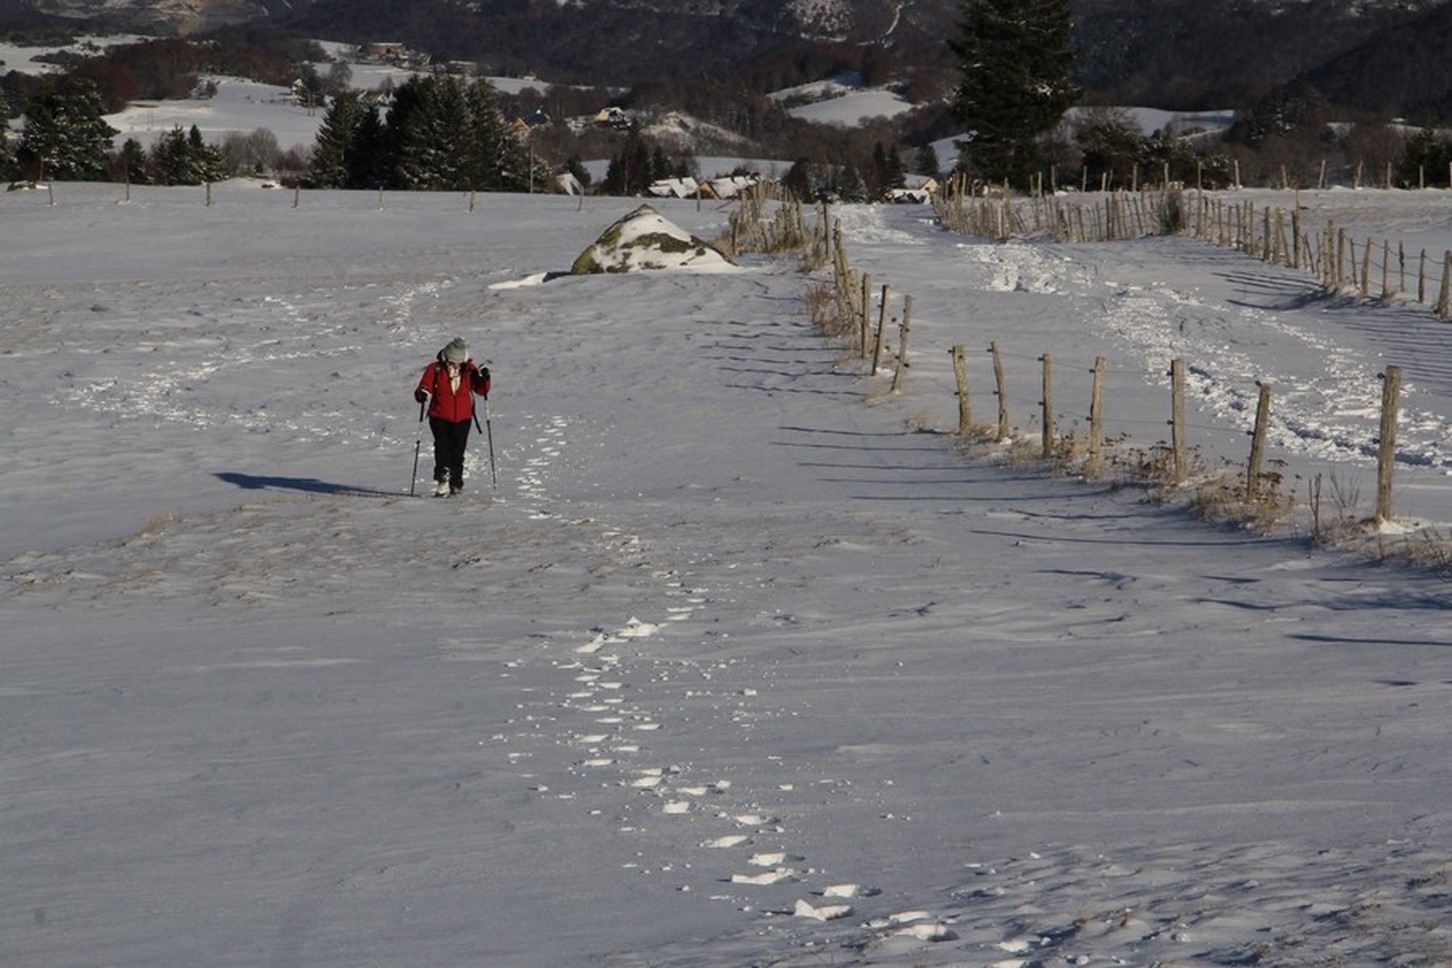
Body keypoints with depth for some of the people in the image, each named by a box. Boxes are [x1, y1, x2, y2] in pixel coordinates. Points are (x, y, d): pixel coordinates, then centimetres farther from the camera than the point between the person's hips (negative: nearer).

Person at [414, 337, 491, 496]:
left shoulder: (469, 369, 2)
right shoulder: (435, 369, -3)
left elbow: (481, 390, 3)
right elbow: (425, 386, -4)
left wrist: (484, 379, -17)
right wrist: (421, 394, -26)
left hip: (462, 418, 2)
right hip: (439, 417, -2)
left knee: (457, 452, 4)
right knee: (442, 445, -22)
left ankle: (455, 484, 16)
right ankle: (442, 478, -30)